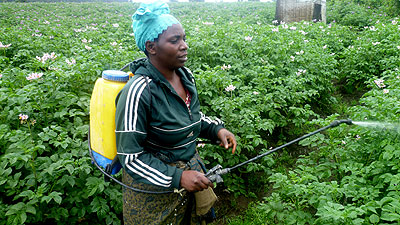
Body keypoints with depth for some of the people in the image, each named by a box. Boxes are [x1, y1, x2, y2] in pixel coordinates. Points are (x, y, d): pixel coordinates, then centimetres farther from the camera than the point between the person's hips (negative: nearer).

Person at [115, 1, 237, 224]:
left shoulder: (186, 75, -4)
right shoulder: (138, 92, -27)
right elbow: (130, 156, -22)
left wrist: (216, 129, -4)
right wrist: (177, 177, -27)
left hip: (190, 168, 7)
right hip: (153, 185, -6)